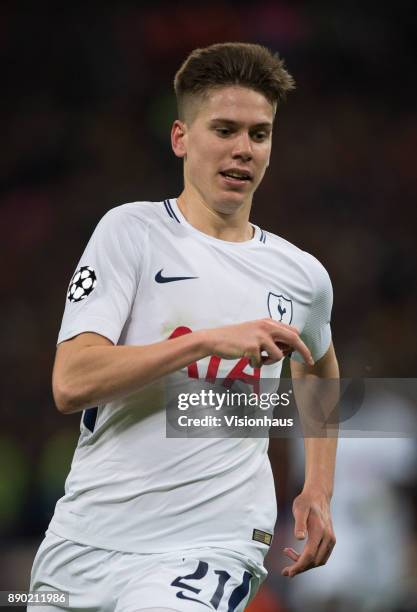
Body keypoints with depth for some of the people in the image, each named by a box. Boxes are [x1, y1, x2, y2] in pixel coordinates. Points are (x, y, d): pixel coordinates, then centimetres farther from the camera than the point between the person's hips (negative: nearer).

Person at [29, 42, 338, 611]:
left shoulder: (303, 276, 10)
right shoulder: (132, 231, -1)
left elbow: (319, 372, 33)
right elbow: (70, 384, -14)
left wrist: (318, 493, 23)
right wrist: (212, 340, -19)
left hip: (210, 553, 0)